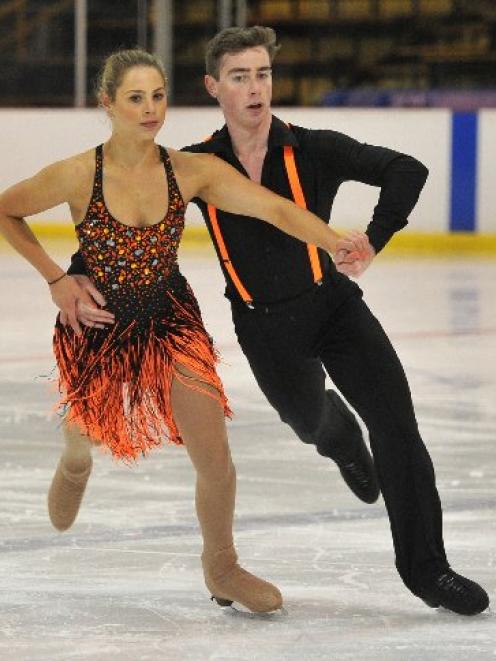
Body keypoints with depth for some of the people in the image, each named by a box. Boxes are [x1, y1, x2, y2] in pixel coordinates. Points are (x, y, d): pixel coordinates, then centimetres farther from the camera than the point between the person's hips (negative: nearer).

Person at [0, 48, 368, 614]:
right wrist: (55, 278, -11)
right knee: (88, 437, 22)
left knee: (216, 462, -5)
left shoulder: (192, 172, -18)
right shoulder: (77, 175, -22)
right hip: (96, 322, -1)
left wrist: (334, 242, -43)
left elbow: (275, 208, -27)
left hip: (170, 319, 1)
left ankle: (221, 568, 23)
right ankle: (75, 464, 63)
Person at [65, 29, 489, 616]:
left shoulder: (314, 151, -13)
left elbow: (405, 171, -21)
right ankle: (340, 439, 62)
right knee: (309, 420, 20)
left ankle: (426, 570, -1)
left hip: (335, 304, -1)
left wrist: (372, 244, -29)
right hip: (265, 326, 2)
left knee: (395, 424, -11)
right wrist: (79, 276, -13)